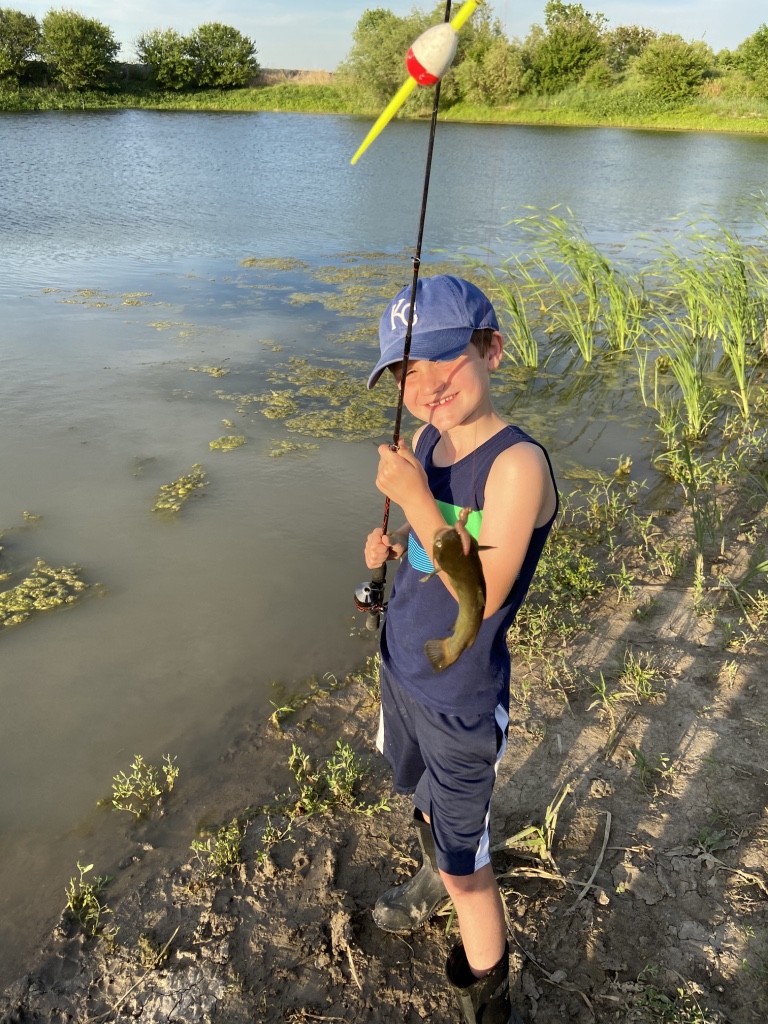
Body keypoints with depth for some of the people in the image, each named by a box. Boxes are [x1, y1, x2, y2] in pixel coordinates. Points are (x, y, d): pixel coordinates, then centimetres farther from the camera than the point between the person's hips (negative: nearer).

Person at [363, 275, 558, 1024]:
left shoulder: (517, 463, -28)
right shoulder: (426, 439, -5)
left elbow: (483, 596, -29)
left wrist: (415, 497, -31)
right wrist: (391, 542, -10)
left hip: (462, 698, -7)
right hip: (401, 667, 8)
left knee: (466, 868, 8)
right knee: (422, 795, 32)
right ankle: (432, 878, 62)